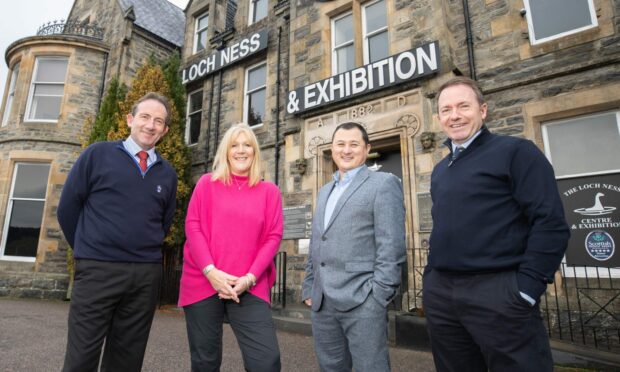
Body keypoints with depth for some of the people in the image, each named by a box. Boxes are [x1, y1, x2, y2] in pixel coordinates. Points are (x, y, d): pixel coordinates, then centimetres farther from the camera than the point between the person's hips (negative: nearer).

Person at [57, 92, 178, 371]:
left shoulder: (167, 173, 8)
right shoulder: (98, 154, 0)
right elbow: (67, 207, 3)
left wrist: (145, 252, 12)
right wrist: (89, 252, 8)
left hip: (146, 275, 3)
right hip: (97, 270, -2)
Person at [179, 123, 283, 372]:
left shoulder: (269, 191, 9)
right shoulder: (207, 183, 9)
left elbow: (273, 237, 4)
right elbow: (192, 226, 1)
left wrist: (250, 278, -8)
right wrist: (210, 271, -11)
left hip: (249, 288, 0)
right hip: (203, 283, 0)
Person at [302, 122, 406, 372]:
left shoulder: (383, 184, -3)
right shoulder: (325, 191, 18)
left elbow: (391, 246, -10)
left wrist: (377, 296, -15)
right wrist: (309, 288, 13)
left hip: (361, 301, -6)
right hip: (321, 302, 6)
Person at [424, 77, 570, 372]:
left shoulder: (515, 151, -3)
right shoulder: (440, 170, 16)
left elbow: (551, 223, -11)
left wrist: (526, 289, -16)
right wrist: (431, 277, 13)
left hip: (497, 291, -6)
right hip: (440, 293, 7)